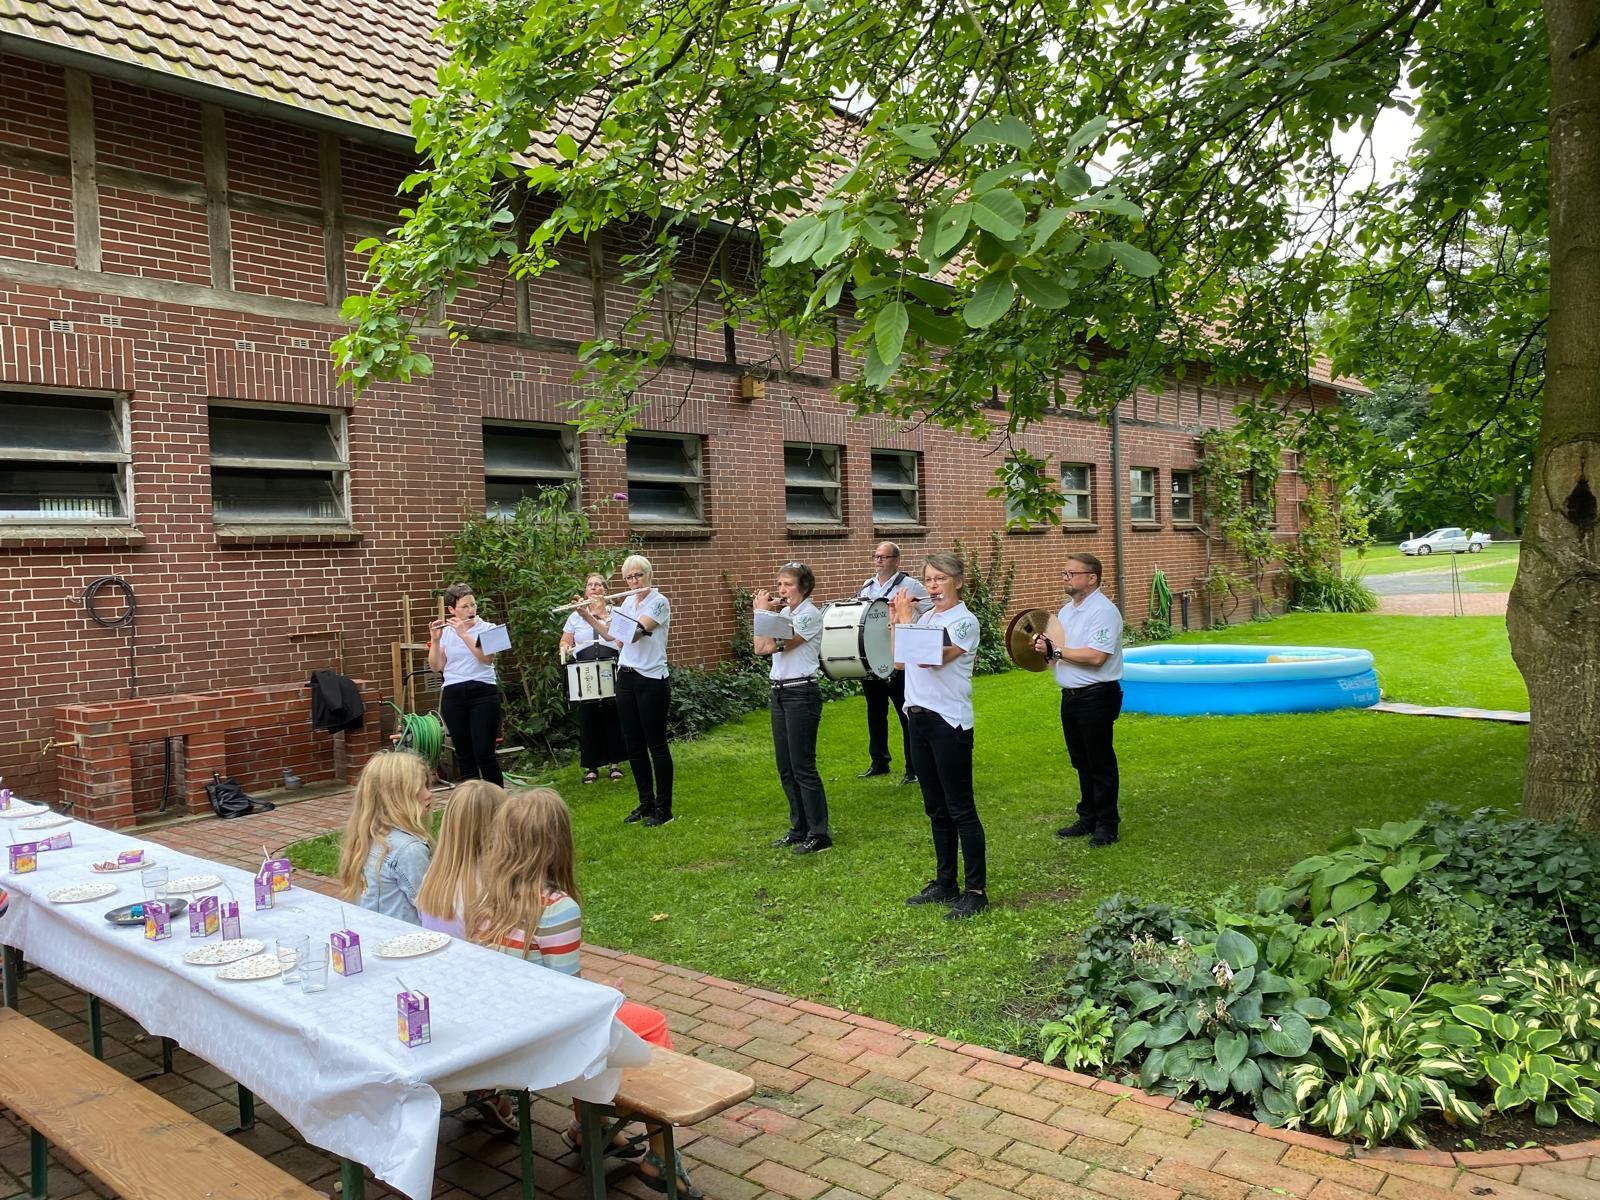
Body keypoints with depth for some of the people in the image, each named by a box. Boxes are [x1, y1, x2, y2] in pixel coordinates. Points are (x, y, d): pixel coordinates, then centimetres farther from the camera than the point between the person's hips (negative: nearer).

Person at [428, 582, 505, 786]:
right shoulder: (445, 632, 9)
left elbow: (487, 657, -15)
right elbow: (436, 666, 4)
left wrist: (463, 633, -18)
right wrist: (435, 640, -10)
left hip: (483, 693, -3)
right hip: (452, 695, 3)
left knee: (484, 754, -8)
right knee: (463, 755, 6)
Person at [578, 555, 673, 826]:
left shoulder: (659, 602, -11)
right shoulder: (628, 603, 11)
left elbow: (635, 632, -21)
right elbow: (611, 635, 10)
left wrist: (605, 614, -18)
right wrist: (588, 616, 0)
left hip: (652, 680, -7)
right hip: (625, 678, 7)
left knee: (656, 744, -2)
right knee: (633, 744, 10)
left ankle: (664, 807, 6)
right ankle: (646, 802, 22)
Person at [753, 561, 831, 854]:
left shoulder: (810, 614, -11)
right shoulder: (782, 612, 12)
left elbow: (777, 645, -20)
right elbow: (760, 648, 5)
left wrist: (764, 612, -10)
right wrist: (762, 613, 2)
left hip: (802, 693, -8)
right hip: (779, 692, 8)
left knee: (802, 767, -6)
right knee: (785, 768, 12)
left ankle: (819, 834, 1)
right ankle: (799, 828, 22)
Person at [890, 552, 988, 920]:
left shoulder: (964, 621, -10)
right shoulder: (924, 615, 11)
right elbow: (899, 659, 13)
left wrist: (906, 617, -12)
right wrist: (898, 617, 7)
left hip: (949, 722, -7)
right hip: (919, 718, 8)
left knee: (960, 810, -3)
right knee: (936, 808, 14)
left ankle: (976, 891, 4)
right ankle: (945, 883, 25)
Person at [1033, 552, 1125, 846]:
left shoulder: (1104, 611, -15)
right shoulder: (1066, 610, 13)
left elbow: (1095, 657, -25)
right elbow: (1059, 650, 19)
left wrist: (1057, 651, -17)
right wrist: (1045, 648, -4)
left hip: (1097, 697, -9)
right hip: (1070, 697, 9)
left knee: (1100, 763, 1)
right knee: (1081, 761, 17)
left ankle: (1106, 825, 12)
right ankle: (1087, 819, 28)